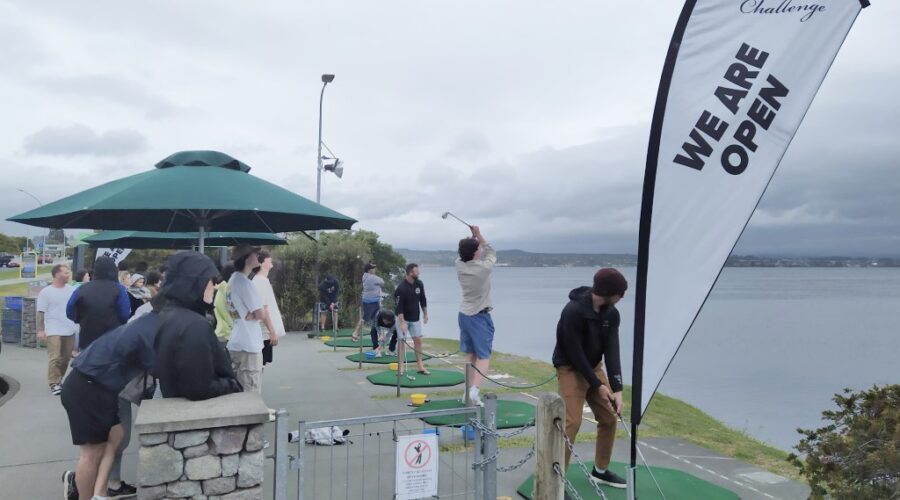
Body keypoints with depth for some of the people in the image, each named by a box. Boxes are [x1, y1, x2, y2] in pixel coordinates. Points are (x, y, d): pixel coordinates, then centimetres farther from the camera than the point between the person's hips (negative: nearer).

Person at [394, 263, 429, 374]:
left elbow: (423, 300, 8)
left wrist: (425, 314, 11)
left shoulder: (419, 284, -5)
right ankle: (401, 367, 3)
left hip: (415, 318, 5)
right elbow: (399, 307, -23)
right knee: (402, 341, -3)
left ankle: (420, 366, 10)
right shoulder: (401, 288, -23)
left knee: (418, 340, 4)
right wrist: (402, 322, -25)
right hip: (403, 318, -5)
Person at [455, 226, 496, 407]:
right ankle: (475, 389, -22)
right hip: (480, 316, -6)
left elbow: (464, 254, 17)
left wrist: (473, 237, 10)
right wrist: (479, 235, 6)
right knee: (484, 356, -5)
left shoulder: (459, 265, -4)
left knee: (470, 354, 13)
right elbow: (491, 253, 2)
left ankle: (468, 391, 15)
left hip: (464, 315, 6)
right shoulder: (484, 268, -17)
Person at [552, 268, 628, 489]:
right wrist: (598, 386, -18)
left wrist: (617, 389, -18)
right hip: (571, 370, -7)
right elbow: (575, 354, -24)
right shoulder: (573, 311, -29)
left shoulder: (612, 314, -6)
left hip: (595, 367, 7)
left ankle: (600, 470, 26)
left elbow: (612, 350, -10)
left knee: (610, 417, 9)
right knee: (572, 422, -16)